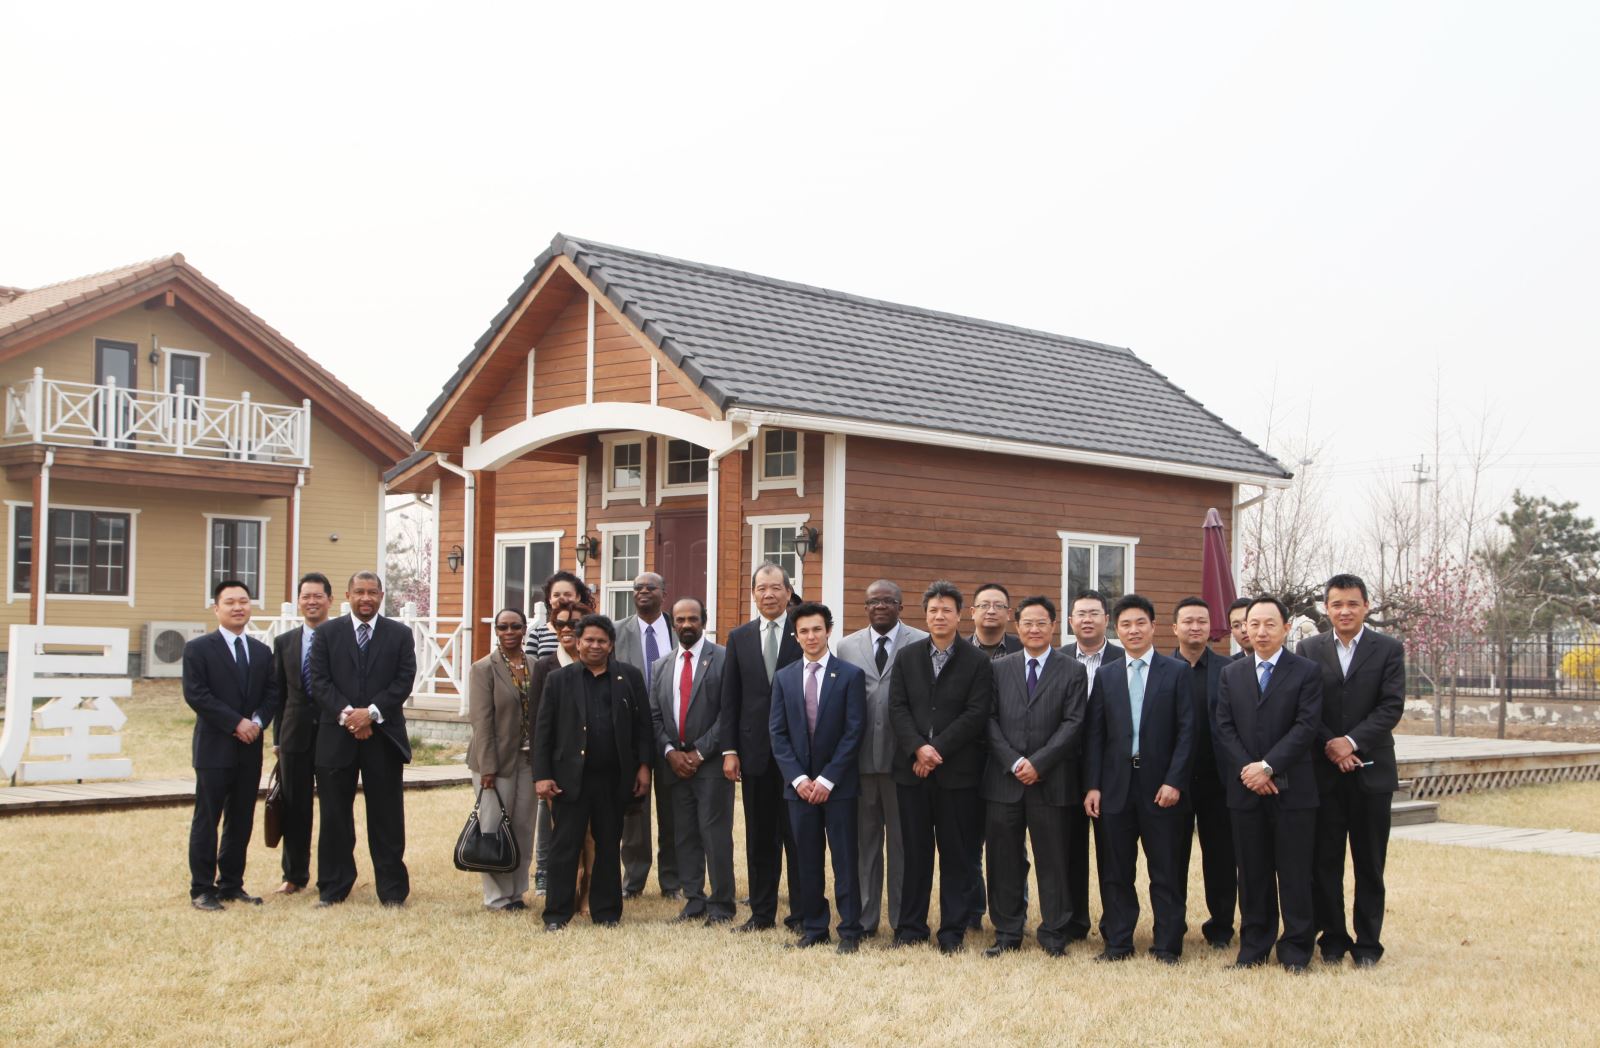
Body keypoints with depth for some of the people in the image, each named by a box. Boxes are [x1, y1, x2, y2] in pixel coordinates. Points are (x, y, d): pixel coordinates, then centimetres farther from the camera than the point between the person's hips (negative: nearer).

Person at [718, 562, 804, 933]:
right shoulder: (739, 637, 9)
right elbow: (730, 698, 8)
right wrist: (729, 749, 1)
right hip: (756, 749, 3)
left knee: (798, 834, 2)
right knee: (759, 836, 10)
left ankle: (802, 914, 10)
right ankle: (762, 912, 19)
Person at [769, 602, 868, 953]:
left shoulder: (850, 675, -1)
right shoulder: (783, 678, 9)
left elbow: (854, 731, -6)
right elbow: (778, 733, 5)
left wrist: (827, 779, -11)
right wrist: (798, 778, -6)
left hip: (838, 784, -3)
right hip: (799, 784, 3)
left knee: (845, 859, -1)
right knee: (806, 860, 6)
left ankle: (849, 930, 5)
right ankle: (813, 927, 15)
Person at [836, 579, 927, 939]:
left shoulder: (922, 644, 0)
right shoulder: (847, 646, 11)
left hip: (902, 758, -3)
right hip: (859, 758, 3)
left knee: (903, 842, 4)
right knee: (864, 841, 9)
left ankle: (903, 920, 12)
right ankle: (864, 918, 17)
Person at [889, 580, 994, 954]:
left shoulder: (977, 662, 1)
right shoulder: (906, 657, 10)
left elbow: (977, 714, -7)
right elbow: (897, 708, 3)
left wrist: (938, 749, -13)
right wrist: (918, 748, -11)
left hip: (957, 770, -2)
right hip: (912, 768, 2)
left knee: (956, 853, 3)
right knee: (915, 851, 7)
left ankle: (953, 931, 9)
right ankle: (911, 926, 15)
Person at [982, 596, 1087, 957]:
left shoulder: (1073, 672, 4)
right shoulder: (1000, 669, 11)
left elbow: (1073, 724, -4)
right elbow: (991, 720, 5)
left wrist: (1038, 763, -12)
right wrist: (1013, 762, -8)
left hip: (1050, 782, -2)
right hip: (1005, 779, 2)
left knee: (1053, 859, 2)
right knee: (1004, 859, 6)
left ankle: (1054, 934, 11)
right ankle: (1007, 932, 15)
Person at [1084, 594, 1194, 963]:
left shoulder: (1177, 672, 2)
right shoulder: (1105, 675, 10)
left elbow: (1186, 731, -3)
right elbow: (1095, 734, 7)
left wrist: (1174, 781, -11)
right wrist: (1093, 786, -1)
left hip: (1161, 786, -2)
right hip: (1116, 785, 3)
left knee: (1167, 870, 2)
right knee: (1115, 870, 7)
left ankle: (1167, 944, 11)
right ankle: (1117, 942, 16)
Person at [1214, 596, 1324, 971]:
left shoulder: (1306, 672, 0)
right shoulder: (1231, 673, 12)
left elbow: (1307, 726, -9)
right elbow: (1223, 728, 5)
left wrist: (1268, 766, -16)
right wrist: (1246, 769, -10)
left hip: (1292, 788, -3)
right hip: (1246, 788, 3)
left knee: (1294, 871, 1)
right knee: (1252, 871, 8)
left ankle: (1295, 949, 10)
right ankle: (1253, 946, 16)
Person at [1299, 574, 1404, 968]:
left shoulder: (1389, 649, 2)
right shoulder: (1308, 649, 6)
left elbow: (1392, 706, -7)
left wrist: (1352, 741, -16)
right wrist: (1328, 745, -13)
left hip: (1370, 770, -1)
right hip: (1323, 770, 1)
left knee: (1370, 862, 5)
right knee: (1324, 860, 5)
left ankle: (1368, 943, 14)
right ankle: (1332, 937, 16)